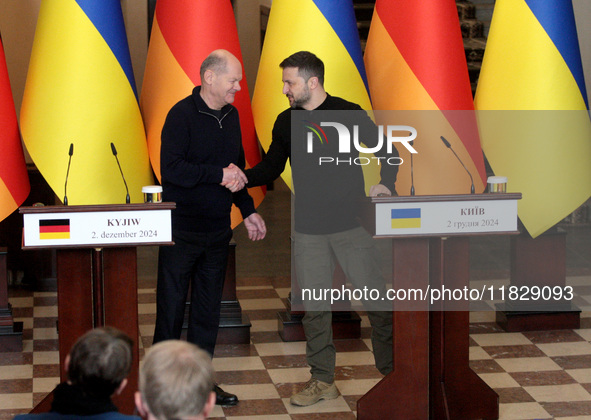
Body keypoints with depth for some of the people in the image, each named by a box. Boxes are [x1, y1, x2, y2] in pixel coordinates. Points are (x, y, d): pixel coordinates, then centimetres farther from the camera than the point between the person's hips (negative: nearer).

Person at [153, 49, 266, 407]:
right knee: (172, 306, 0)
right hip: (181, 229, -7)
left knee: (208, 308, 11)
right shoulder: (182, 115, -13)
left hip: (217, 230, 7)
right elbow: (171, 168, -22)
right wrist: (219, 175, -21)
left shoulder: (231, 115, 11)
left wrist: (248, 210, 17)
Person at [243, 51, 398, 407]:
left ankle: (394, 372, 12)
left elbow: (387, 153, 3)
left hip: (353, 224, -3)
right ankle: (323, 381, 15)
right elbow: (272, 168, 17)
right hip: (308, 230, 3)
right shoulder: (286, 122, 8)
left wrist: (385, 185, -14)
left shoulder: (349, 114, -4)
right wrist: (243, 178, -1)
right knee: (315, 306, 5)